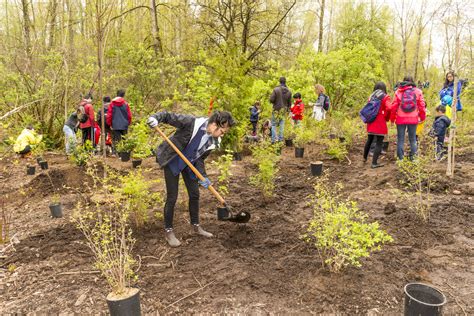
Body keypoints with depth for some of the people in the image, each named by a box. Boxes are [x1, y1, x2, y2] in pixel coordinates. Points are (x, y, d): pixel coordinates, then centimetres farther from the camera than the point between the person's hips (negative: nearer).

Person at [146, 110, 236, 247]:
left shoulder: (213, 141, -11)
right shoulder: (192, 123, -29)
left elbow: (199, 158, -3)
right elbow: (169, 116, -24)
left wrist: (202, 176, -15)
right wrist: (155, 118, -43)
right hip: (172, 161, -6)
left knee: (195, 194, 10)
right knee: (172, 197, -4)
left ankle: (196, 226, 30)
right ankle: (168, 231, 14)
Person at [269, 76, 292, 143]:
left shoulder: (276, 90, -14)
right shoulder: (289, 91, 0)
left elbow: (271, 100, -16)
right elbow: (289, 102, 6)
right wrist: (288, 110, 20)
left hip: (276, 110, -4)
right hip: (284, 110, 4)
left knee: (274, 124, 5)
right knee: (282, 124, 11)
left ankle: (274, 138, -4)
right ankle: (281, 138, 11)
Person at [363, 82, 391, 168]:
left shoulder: (371, 96, 10)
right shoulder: (385, 97, -5)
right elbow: (388, 108, -17)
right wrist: (387, 118, -1)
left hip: (371, 123, 6)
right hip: (380, 123, -6)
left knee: (369, 140, 22)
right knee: (379, 143, 0)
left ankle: (365, 158, 35)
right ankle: (374, 163, -3)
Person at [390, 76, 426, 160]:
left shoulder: (398, 91, 1)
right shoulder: (418, 92, 3)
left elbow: (394, 106, -1)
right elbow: (421, 106, 3)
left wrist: (392, 118, 7)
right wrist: (422, 117, 14)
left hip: (401, 119, -1)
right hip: (413, 119, 1)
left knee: (400, 139, 7)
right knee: (413, 139, 11)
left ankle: (400, 158, 7)